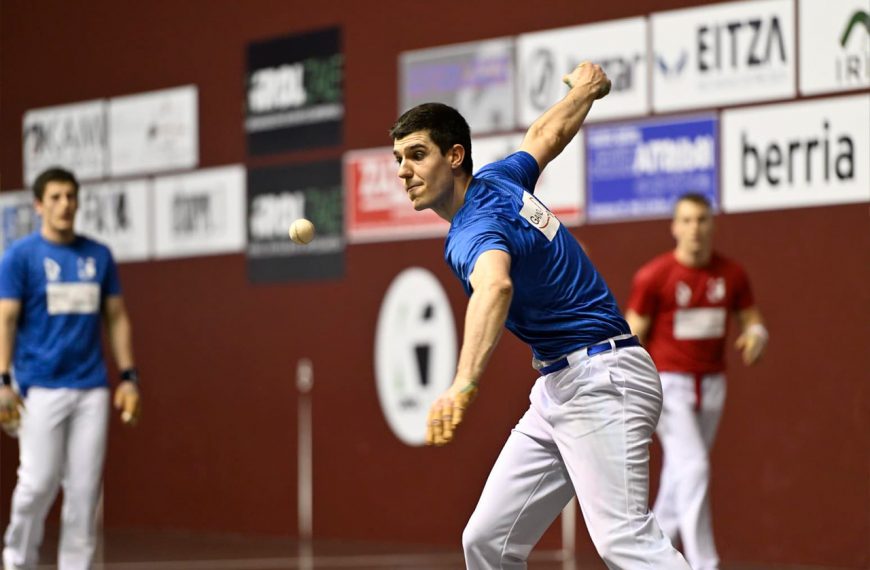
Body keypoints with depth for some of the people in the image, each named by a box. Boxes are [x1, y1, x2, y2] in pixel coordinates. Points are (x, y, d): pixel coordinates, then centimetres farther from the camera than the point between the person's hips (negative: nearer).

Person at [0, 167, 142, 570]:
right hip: (40, 388, -4)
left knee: (84, 489, 1)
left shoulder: (99, 256, 10)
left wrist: (128, 376, 8)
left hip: (91, 388, 4)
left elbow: (116, 318, 15)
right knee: (39, 482, -7)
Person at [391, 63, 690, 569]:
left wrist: (464, 384, -59)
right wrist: (585, 89, 52)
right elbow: (546, 136, 29)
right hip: (557, 390, 10)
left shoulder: (473, 232, -19)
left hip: (600, 380, -10)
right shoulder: (496, 179, 9)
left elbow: (495, 286, -42)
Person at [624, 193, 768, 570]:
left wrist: (755, 337, -15)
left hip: (711, 384, 5)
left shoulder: (731, 274, 2)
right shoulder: (653, 276, -10)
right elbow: (632, 338, -7)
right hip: (669, 383, -5)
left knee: (680, 475, 13)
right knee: (693, 468, -16)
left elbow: (752, 320, 10)